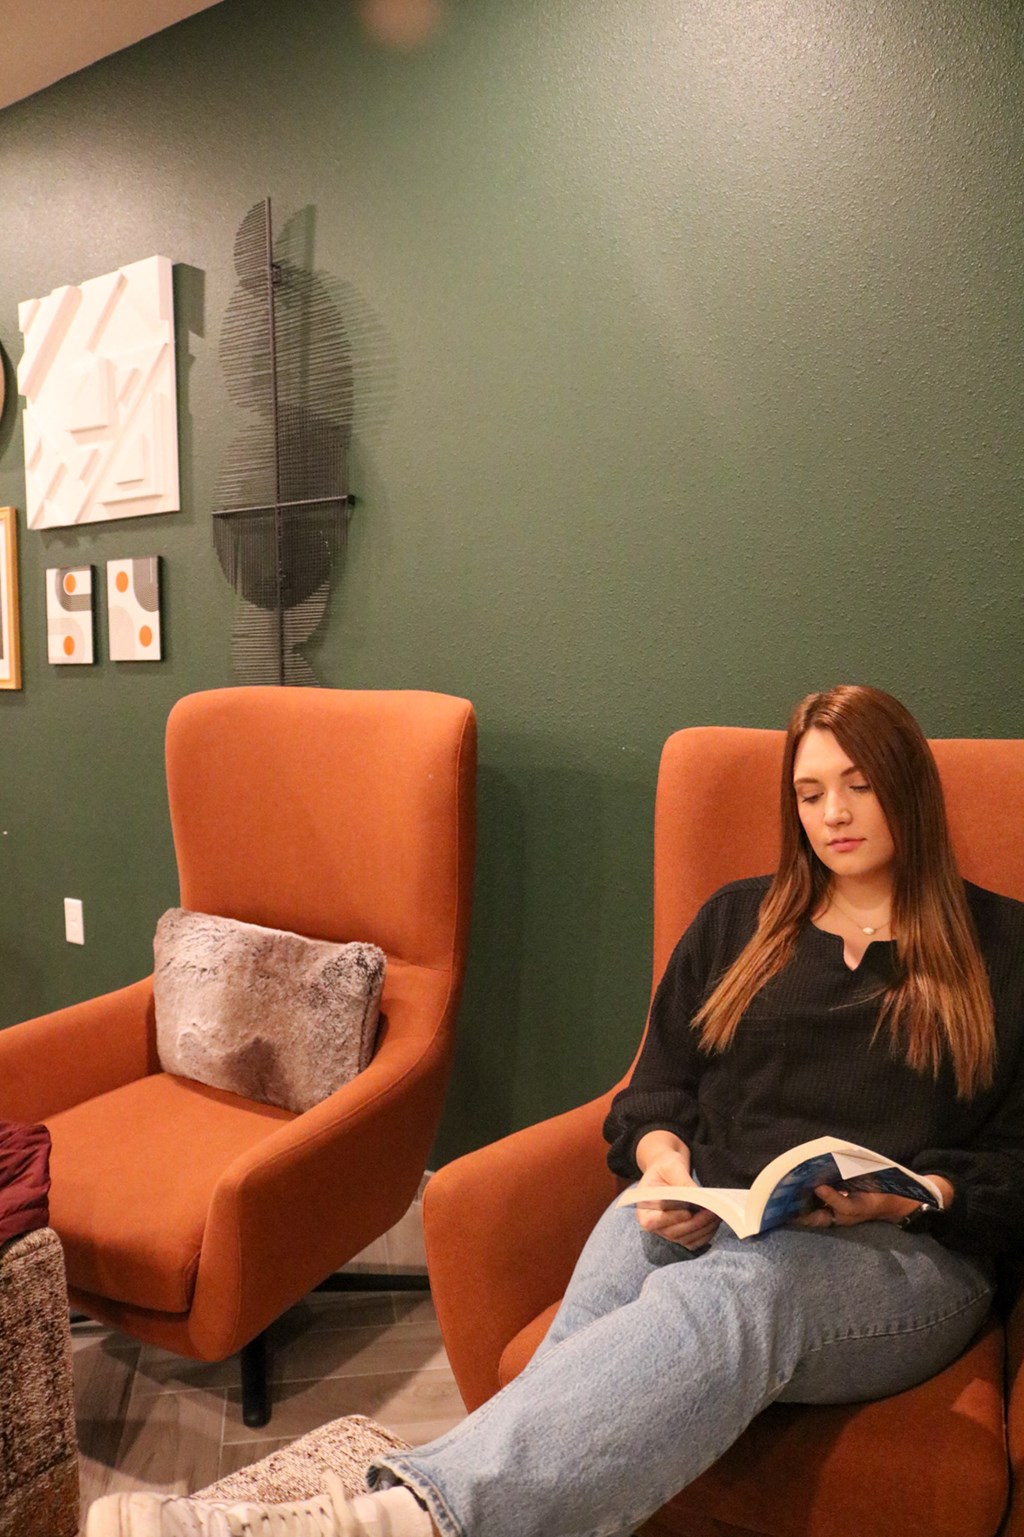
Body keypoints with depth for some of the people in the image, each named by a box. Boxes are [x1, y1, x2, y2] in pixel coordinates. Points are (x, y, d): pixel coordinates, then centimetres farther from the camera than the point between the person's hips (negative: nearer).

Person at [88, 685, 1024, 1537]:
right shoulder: (738, 921, 19)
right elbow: (657, 1089, 17)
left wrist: (903, 1196, -11)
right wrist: (665, 1163, -6)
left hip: (905, 1253, -2)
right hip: (706, 1223, 3)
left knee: (730, 1290, -39)